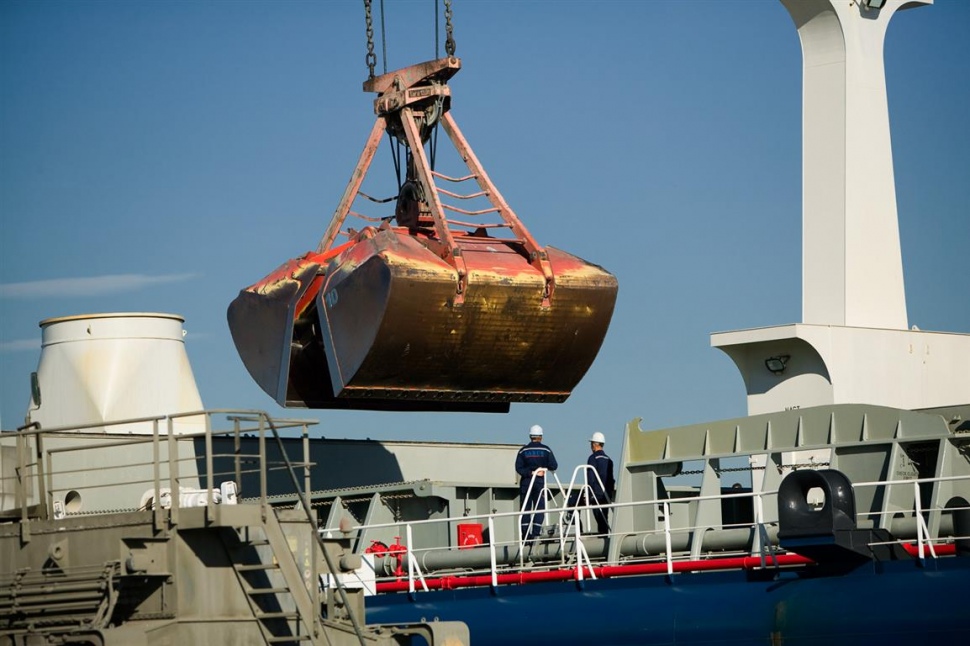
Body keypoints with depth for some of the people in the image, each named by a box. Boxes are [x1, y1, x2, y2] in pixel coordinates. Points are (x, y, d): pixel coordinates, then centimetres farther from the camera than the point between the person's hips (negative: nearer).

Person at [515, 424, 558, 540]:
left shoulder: (523, 451, 2)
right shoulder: (546, 450, -2)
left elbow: (518, 468, -7)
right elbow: (553, 466, -5)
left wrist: (530, 472, -9)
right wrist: (544, 468, 11)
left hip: (525, 482, 1)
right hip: (540, 482, -1)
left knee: (525, 508, 6)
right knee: (539, 508, 1)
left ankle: (525, 534, 1)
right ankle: (535, 533, -9)